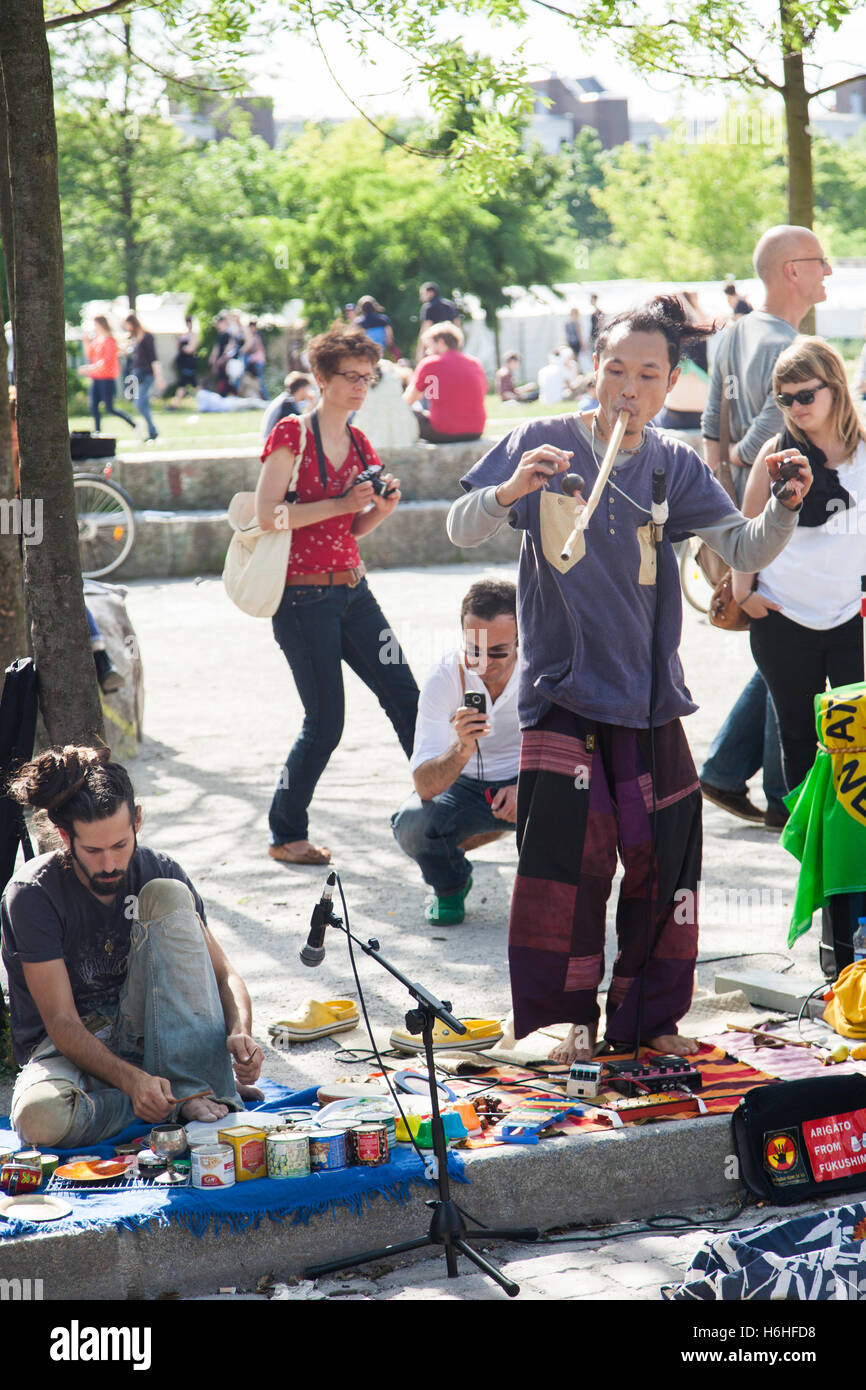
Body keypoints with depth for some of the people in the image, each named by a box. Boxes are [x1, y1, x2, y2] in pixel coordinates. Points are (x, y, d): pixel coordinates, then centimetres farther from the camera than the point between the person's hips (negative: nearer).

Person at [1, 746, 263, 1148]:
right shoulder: (32, 894, -18)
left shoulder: (158, 872, -6)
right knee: (40, 1118, -40)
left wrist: (239, 1033, -24)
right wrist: (132, 1081, -37)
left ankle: (198, 1089, -25)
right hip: (68, 1047, -3)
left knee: (167, 896, -19)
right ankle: (185, 1100, -18)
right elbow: (61, 1023, -21)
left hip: (139, 1032, 3)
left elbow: (223, 974, -1)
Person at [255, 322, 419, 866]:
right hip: (303, 596, -7)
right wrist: (341, 503, -17)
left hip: (353, 590, 7)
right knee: (325, 724, -3)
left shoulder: (360, 446, 13)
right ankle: (285, 835, 13)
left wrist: (382, 508, -2)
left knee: (407, 698, 2)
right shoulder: (292, 434, -8)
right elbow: (267, 515, -15)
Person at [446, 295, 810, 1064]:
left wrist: (783, 509, -23)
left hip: (649, 692, 3)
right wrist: (509, 491, -29)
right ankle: (565, 1019, 6)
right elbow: (463, 530, -8)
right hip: (562, 690, -3)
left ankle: (650, 1017, 19)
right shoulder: (542, 441, -2)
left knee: (664, 856, 3)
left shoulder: (676, 466, 6)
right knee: (566, 856, -8)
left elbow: (745, 550, -3)